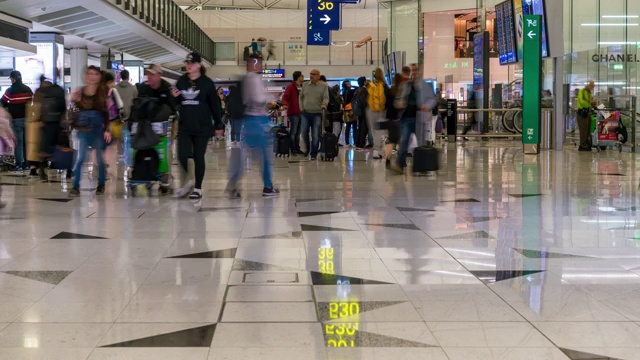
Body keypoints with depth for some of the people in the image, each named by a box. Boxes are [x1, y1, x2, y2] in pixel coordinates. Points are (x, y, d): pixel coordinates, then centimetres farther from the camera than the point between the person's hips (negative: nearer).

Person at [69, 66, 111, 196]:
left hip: (98, 129, -2)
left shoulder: (103, 92, -2)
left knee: (100, 158, 7)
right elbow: (76, 112, 13)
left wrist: (107, 130, -10)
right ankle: (75, 186, -5)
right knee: (80, 158, -5)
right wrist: (74, 101, -7)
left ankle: (101, 185, 20)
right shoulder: (80, 92, 6)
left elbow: (107, 112, -4)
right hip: (83, 130, 2)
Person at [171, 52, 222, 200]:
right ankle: (186, 183, 18)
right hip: (184, 127, 3)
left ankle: (198, 188, 13)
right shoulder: (181, 81, 8)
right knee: (182, 156, -5)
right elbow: (176, 104, 17)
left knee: (198, 157, 3)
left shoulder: (207, 83, -3)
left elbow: (215, 105, -1)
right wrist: (174, 97, -6)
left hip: (202, 127, -3)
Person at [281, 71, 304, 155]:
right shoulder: (290, 87, -7)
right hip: (293, 113, -7)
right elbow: (285, 97, -15)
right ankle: (293, 149, 1)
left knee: (298, 132, 12)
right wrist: (285, 104, -33)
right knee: (293, 132, -4)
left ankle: (297, 148, 18)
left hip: (301, 112, 8)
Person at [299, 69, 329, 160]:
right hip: (305, 113, 3)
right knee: (304, 133, 7)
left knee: (315, 135, -2)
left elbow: (326, 98, -7)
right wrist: (301, 107, 5)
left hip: (317, 114, -3)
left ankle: (313, 153, 6)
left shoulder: (324, 86, 0)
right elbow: (301, 97, 17)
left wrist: (324, 104, -28)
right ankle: (307, 149, 30)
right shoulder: (305, 85, 10)